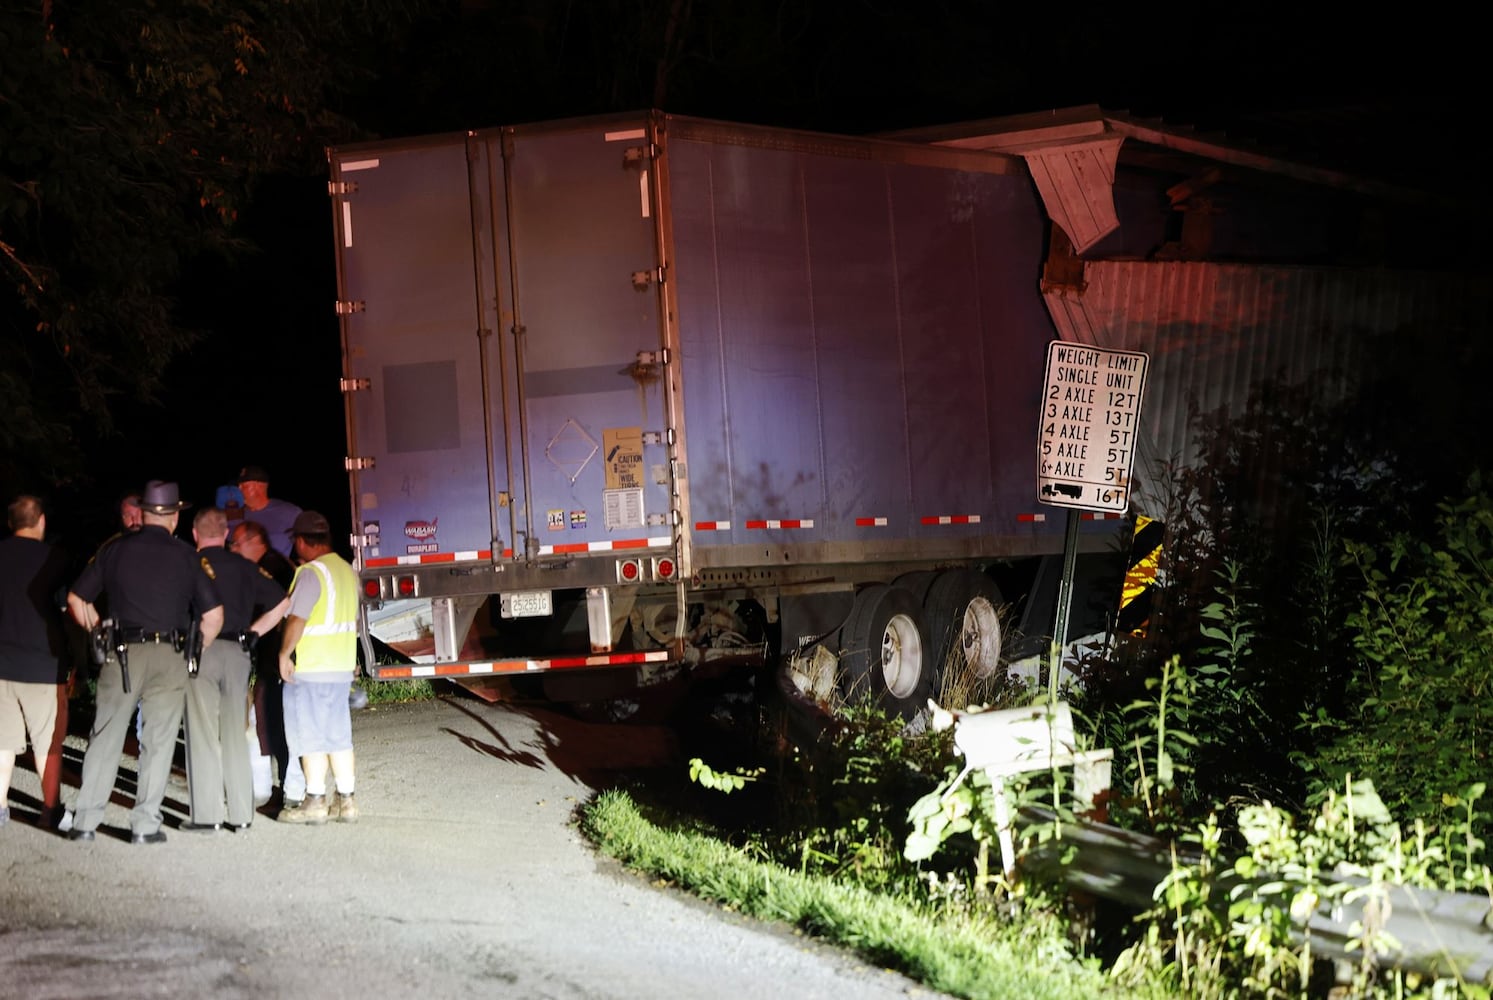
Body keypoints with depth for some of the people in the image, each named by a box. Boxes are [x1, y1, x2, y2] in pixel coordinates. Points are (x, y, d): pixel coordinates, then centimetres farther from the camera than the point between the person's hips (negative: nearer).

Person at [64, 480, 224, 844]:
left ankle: (85, 820, 7)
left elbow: (76, 599, 8)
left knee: (105, 738, 7)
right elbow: (213, 615, -1)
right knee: (158, 742, 5)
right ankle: (145, 824, 4)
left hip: (123, 654, 1)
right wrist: (196, 652, 13)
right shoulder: (186, 556, 2)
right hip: (169, 656, -1)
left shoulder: (115, 550, 5)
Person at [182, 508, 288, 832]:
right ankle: (241, 813, 10)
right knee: (236, 735, 9)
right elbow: (282, 602, 6)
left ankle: (207, 814, -1)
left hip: (200, 650, -3)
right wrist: (252, 634, 9)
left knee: (203, 735, 0)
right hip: (237, 653, 3)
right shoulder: (243, 567, 9)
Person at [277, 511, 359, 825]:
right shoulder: (347, 571, 12)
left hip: (309, 669, -8)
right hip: (342, 668, 8)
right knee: (339, 736, 11)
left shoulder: (311, 572, -15)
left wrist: (284, 653, -12)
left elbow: (296, 619, -21)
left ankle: (315, 802, 2)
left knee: (311, 738, -1)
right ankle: (346, 801, 12)